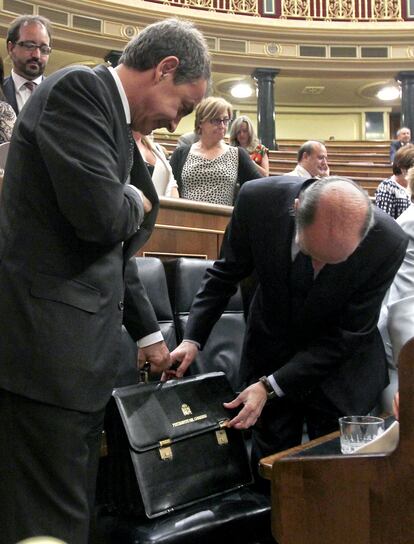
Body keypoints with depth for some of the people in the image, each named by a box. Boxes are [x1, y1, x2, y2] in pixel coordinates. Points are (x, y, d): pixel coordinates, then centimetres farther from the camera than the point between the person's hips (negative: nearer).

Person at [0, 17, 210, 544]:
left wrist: (147, 333, 29)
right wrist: (135, 202, 0)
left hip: (79, 351, 10)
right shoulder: (79, 88, -9)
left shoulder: (115, 120, 19)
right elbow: (100, 216, -23)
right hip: (47, 347, -10)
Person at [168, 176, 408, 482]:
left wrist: (271, 386, -23)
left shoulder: (388, 243, -28)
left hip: (340, 361, -1)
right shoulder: (259, 200, -25)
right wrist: (193, 339, -15)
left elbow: (347, 336, -19)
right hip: (271, 349, 1)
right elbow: (226, 273, -6)